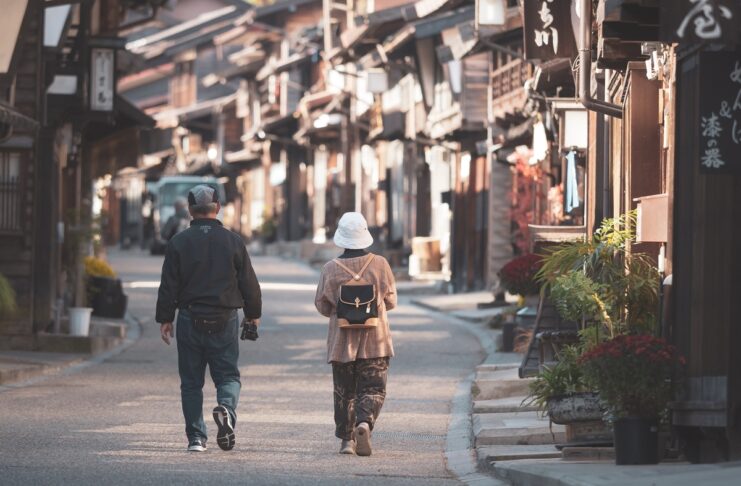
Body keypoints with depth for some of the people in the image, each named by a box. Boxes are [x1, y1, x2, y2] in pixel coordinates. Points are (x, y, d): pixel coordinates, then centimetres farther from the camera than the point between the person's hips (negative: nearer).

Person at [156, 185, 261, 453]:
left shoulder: (179, 242, -1)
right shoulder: (232, 241, 0)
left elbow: (168, 285, -1)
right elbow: (249, 283, 4)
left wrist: (165, 319, 6)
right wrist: (253, 314, 17)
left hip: (190, 320, 0)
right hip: (225, 320, 0)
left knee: (191, 382, 7)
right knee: (228, 375, 7)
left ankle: (196, 437, 4)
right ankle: (226, 408, -24)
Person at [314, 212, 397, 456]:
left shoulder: (331, 269, -7)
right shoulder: (380, 265, -7)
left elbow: (322, 306, 1)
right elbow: (391, 301, 3)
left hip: (342, 341, 1)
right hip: (375, 340, -1)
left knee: (344, 391, 11)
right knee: (372, 388, 1)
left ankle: (346, 438, 11)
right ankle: (364, 422, -24)